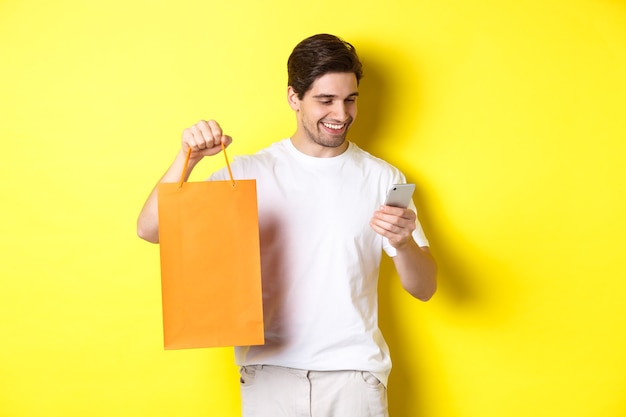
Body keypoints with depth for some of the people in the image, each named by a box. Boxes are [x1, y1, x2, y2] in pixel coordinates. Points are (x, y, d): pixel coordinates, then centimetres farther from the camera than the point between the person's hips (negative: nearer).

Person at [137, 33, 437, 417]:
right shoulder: (252, 172, 0)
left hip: (353, 371, 0)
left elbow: (425, 289, 1)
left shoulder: (383, 178, 1)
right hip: (270, 370, 0)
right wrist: (188, 157, -20)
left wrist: (403, 243, -20)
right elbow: (151, 230, -6)